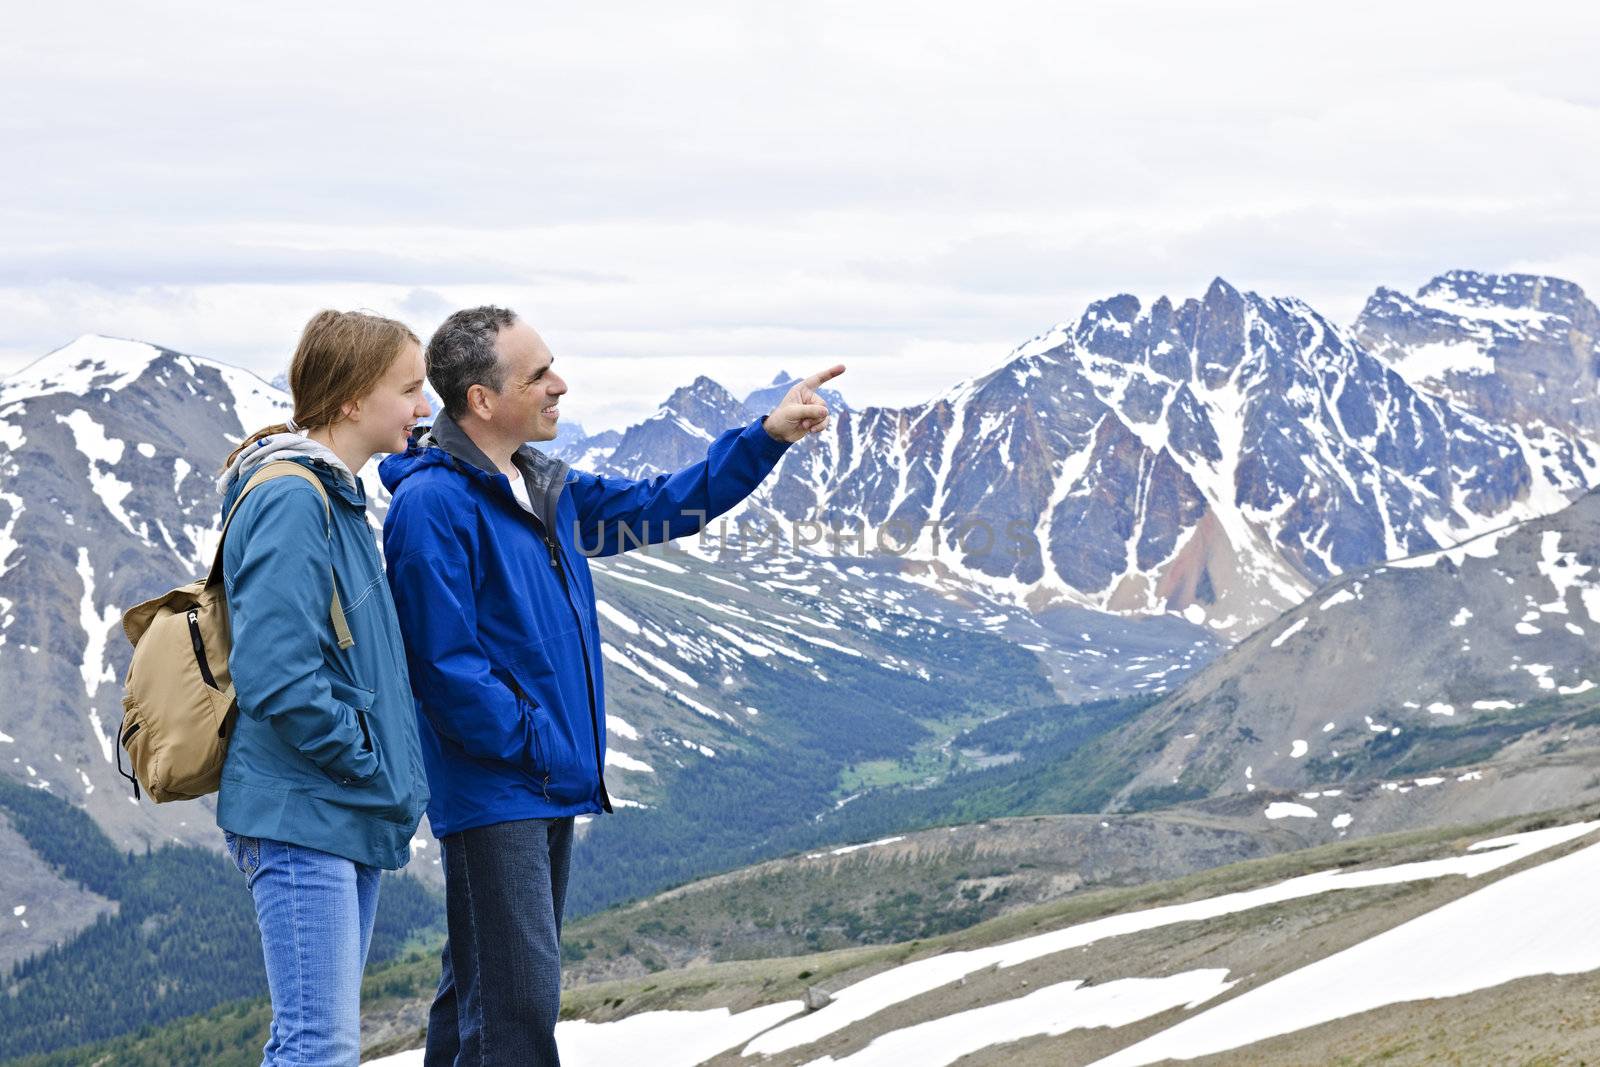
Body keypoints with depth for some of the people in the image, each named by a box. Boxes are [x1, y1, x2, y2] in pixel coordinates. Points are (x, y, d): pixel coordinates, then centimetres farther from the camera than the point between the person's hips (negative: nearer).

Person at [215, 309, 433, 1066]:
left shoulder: (340, 499, 16)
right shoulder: (291, 501, -15)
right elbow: (275, 675, -24)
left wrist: (393, 770, 13)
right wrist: (369, 762, -14)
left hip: (352, 818, 10)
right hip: (300, 815, -10)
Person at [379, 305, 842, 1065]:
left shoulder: (549, 490, 13)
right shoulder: (431, 504, -16)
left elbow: (662, 507, 21)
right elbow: (445, 664, -19)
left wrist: (768, 436, 14)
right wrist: (533, 744, -13)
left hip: (551, 787, 9)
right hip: (492, 791, -9)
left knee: (479, 989, 16)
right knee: (516, 1001, -12)